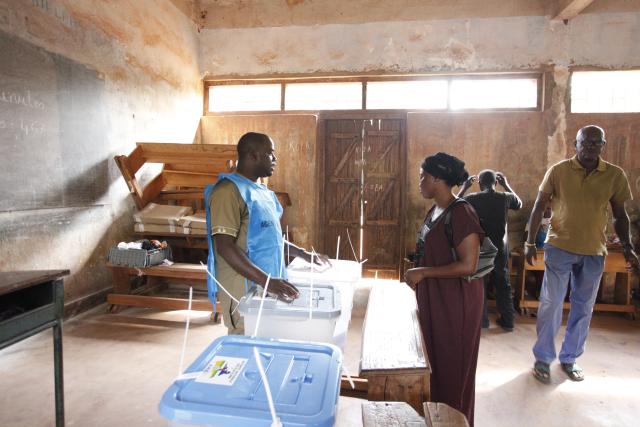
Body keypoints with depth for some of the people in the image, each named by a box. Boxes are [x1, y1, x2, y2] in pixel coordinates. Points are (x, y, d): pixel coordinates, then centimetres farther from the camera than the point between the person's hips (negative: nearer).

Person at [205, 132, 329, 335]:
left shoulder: (261, 191, 13)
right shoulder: (229, 191, -15)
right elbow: (225, 246, -23)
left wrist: (304, 254, 16)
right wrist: (266, 280, -30)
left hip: (267, 285, 8)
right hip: (243, 289, -8)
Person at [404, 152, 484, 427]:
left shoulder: (461, 213, -20)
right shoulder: (435, 211, 8)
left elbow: (468, 265, -24)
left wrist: (423, 273, -21)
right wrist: (417, 272, 5)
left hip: (455, 300, -9)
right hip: (433, 298, 9)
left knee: (451, 365, 7)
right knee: (433, 359, 20)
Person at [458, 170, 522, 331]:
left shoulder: (472, 198, -10)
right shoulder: (505, 197, -3)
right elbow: (520, 204, 20)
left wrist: (464, 187, 10)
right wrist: (506, 185, 21)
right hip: (500, 248, 2)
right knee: (503, 284, 15)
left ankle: (481, 320, 15)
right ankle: (508, 321, 21)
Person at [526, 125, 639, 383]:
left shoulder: (615, 175, 0)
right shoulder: (557, 171, -6)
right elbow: (539, 207, -1)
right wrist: (530, 242, -5)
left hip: (594, 252, 3)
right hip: (560, 248, -2)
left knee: (583, 308, 11)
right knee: (551, 304, 1)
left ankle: (569, 358, 28)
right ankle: (543, 359, 15)